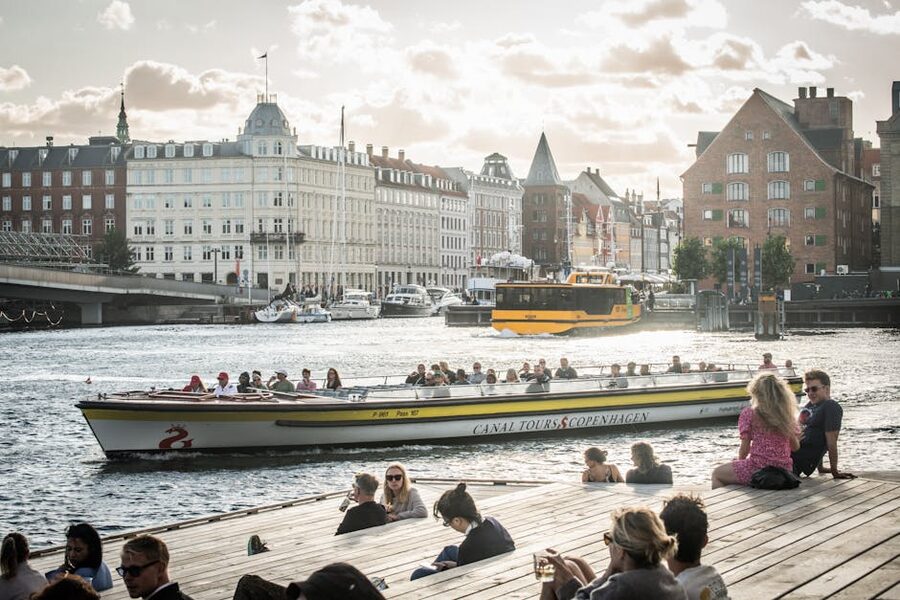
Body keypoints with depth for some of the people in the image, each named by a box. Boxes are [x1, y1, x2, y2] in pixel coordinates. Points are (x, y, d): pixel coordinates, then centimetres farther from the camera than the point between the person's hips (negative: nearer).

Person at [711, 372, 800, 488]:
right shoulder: (787, 414, 5)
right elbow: (796, 446, 9)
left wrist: (740, 461, 14)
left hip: (758, 469, -6)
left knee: (717, 474, 19)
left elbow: (745, 448, -6)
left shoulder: (748, 414, -7)